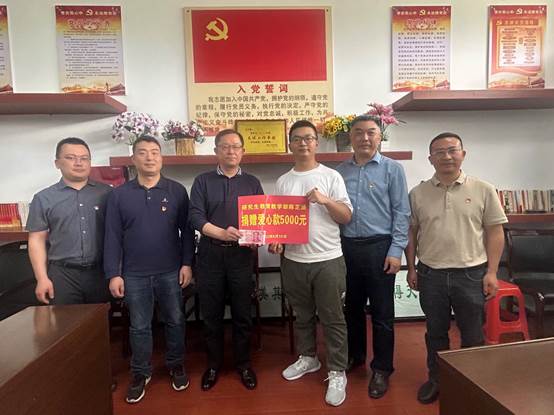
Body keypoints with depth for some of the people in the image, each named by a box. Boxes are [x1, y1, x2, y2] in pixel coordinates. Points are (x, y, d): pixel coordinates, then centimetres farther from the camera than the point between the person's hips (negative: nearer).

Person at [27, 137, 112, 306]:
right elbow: (37, 240, 3)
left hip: (102, 273, 1)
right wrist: (42, 278, -4)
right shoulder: (43, 198, 3)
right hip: (63, 275, 0)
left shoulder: (106, 193, 3)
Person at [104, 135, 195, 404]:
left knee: (174, 321, 13)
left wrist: (187, 263, -6)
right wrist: (113, 274, -4)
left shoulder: (177, 191, -1)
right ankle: (140, 373, 32)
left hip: (170, 271, 0)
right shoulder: (119, 195, 0)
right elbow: (112, 237, -1)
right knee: (139, 326, 13)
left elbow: (186, 230, -1)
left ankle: (175, 365, 34)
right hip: (134, 274, 0)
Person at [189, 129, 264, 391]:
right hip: (210, 254, 0)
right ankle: (213, 364, 27)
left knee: (242, 312, 8)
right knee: (211, 314, 9)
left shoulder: (252, 183, 9)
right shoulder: (203, 181, 5)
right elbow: (195, 217, -6)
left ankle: (244, 364, 26)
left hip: (241, 254, 1)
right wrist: (221, 233, -21)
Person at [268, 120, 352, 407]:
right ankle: (308, 358, 39)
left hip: (328, 260, -3)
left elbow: (347, 216, -5)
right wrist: (275, 240, -7)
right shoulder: (282, 181, 8)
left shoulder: (331, 176, -2)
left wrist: (325, 200, -22)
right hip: (293, 260, 4)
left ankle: (337, 373, 20)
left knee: (333, 319, 6)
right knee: (302, 315, 19)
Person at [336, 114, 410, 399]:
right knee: (352, 307, 17)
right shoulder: (340, 171, 8)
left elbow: (401, 212, -4)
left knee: (381, 312, 6)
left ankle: (382, 369, 22)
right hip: (347, 247, 4)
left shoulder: (392, 169, -1)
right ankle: (354, 356, 37)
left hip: (379, 247, -3)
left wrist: (395, 250, -11)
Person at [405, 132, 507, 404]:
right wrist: (411, 268, 4)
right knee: (435, 332, 15)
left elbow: (495, 233, -1)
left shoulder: (483, 190, -2)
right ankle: (436, 379, 33)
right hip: (430, 274, 1)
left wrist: (491, 272, -5)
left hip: (472, 274, -1)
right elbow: (411, 233, 6)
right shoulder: (418, 193, 1)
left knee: (472, 335, 13)